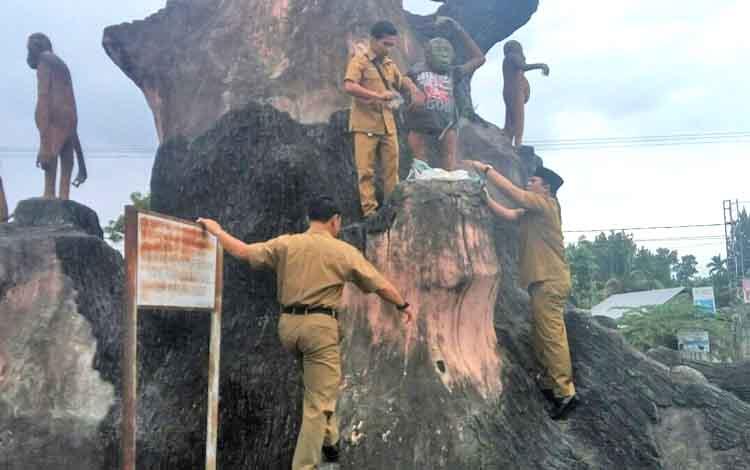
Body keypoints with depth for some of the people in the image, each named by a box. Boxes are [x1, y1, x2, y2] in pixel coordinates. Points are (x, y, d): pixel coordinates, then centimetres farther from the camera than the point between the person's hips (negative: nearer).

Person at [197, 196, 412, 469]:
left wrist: (216, 231, 25)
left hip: (288, 324, 5)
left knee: (318, 387, 30)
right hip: (320, 326, -5)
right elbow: (381, 285, 6)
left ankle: (328, 438, 30)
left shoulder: (285, 244, 6)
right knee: (318, 404, 0)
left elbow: (244, 252, 9)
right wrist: (402, 305, 23)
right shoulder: (344, 251, 0)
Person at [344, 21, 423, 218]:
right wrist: (378, 95, -24)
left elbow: (403, 84, 28)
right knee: (366, 171, -2)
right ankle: (370, 211, 1)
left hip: (388, 125, 6)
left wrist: (413, 90, 4)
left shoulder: (391, 65, 15)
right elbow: (349, 86, -17)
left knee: (392, 169, 6)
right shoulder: (359, 61, -3)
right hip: (365, 125, -6)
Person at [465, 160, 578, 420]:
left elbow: (511, 190, -13)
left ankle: (565, 393, -8)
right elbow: (508, 214, 11)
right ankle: (549, 384, 23)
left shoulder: (546, 204, -8)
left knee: (552, 335, -10)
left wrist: (485, 168, -7)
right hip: (543, 280, 10)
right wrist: (483, 195, 6)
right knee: (542, 335, 14)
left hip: (550, 281, -10)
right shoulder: (533, 211, 18)